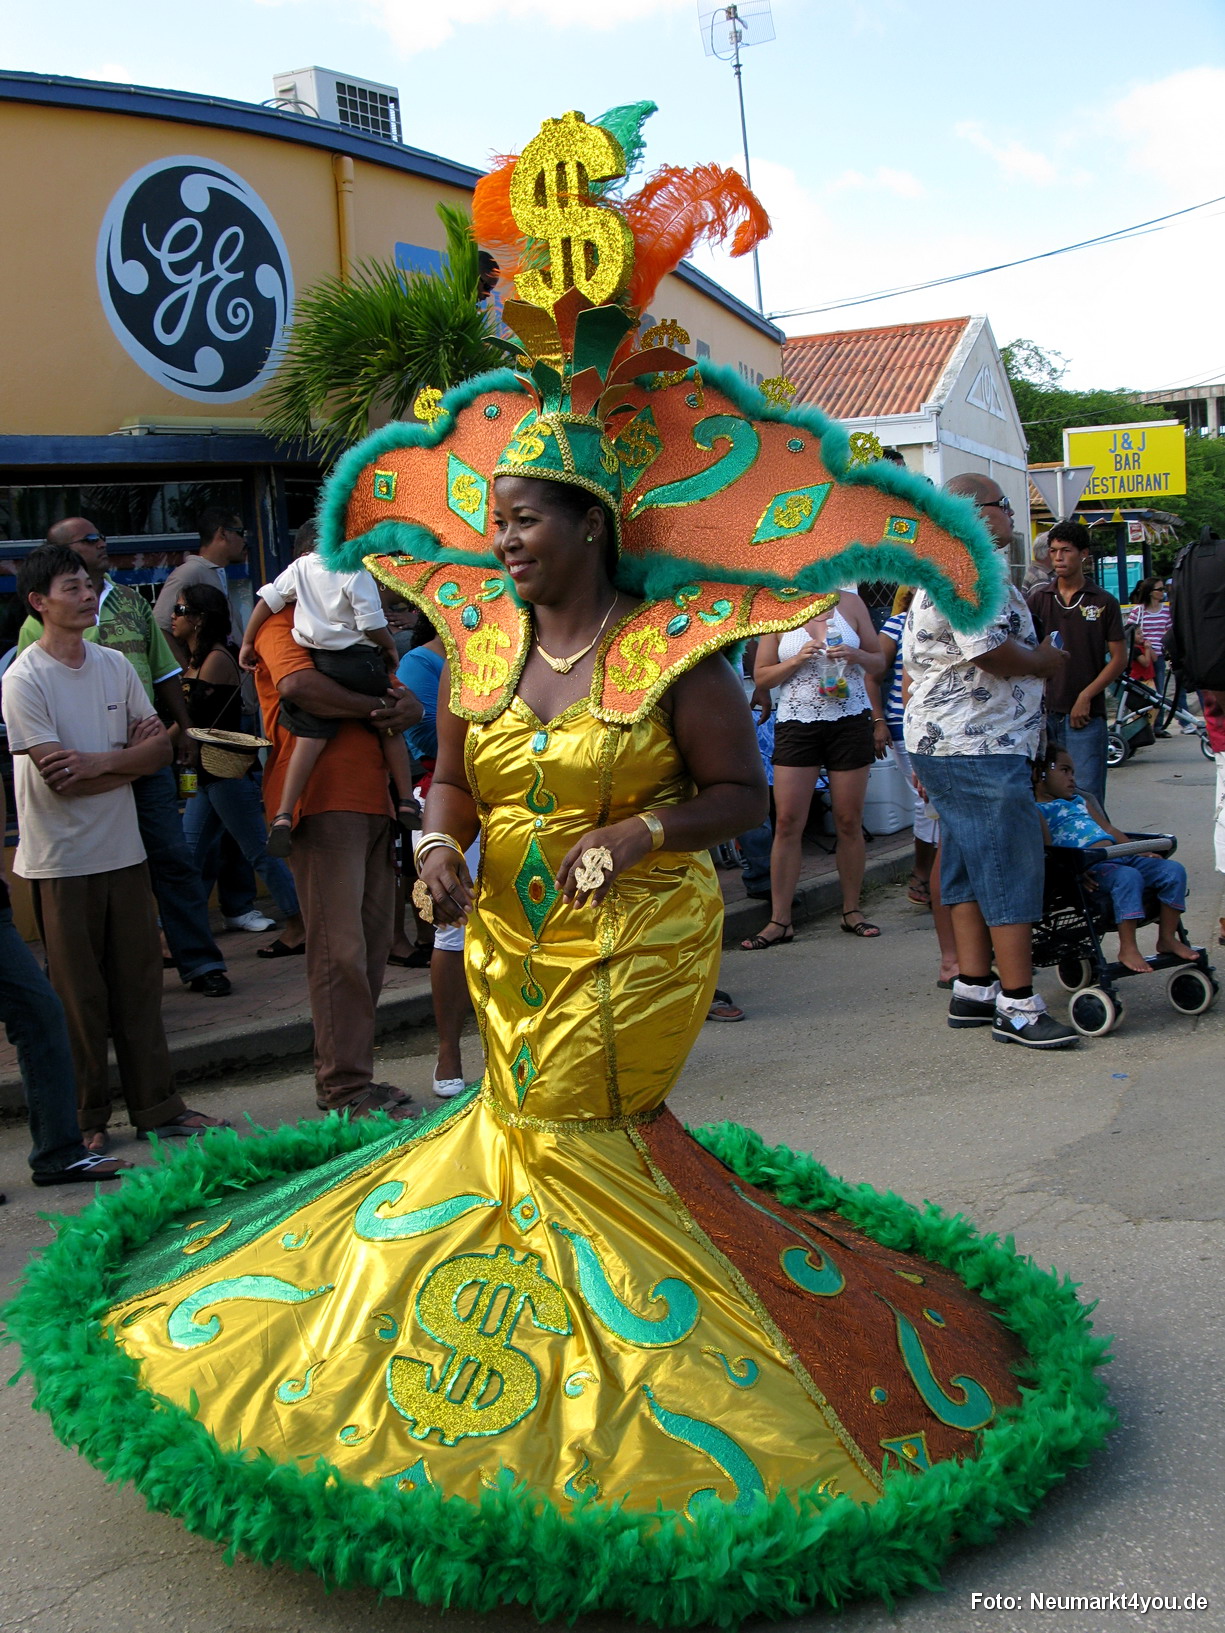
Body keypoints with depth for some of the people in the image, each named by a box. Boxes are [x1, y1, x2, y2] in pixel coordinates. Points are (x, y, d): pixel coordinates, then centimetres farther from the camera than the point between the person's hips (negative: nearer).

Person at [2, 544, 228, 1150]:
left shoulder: (114, 665, 8)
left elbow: (162, 748, 4)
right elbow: (61, 779, -17)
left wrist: (97, 762, -13)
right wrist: (130, 753, -5)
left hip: (124, 850, 5)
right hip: (62, 861, -5)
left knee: (139, 986, 10)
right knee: (78, 997, 3)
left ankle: (157, 1106, 19)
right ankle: (84, 1122, 14)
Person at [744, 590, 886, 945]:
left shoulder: (850, 603, 8)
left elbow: (879, 663, 12)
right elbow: (761, 676, 4)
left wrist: (854, 655, -9)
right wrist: (797, 660, -12)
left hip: (850, 721, 1)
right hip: (797, 725, -1)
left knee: (849, 822, 4)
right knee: (787, 823, -5)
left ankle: (852, 911, 18)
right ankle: (780, 921, 0)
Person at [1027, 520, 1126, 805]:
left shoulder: (1103, 602, 2)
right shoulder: (1038, 599, 8)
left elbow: (1119, 658, 2)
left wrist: (1086, 697, -8)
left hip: (1085, 715, -2)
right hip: (1044, 711, 3)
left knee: (1087, 796, -6)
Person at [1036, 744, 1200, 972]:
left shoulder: (1080, 801, 32)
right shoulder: (1037, 810, 3)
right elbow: (1047, 849, -11)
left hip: (1119, 854, 9)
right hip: (1089, 866, -9)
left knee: (1173, 870, -5)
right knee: (1128, 877, -36)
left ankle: (1167, 938, 4)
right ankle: (1127, 949, -27)